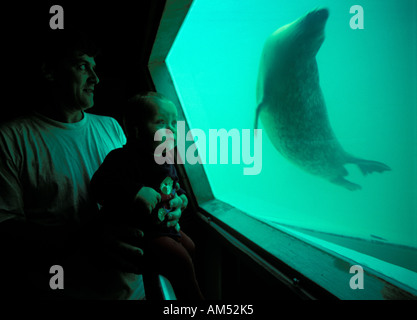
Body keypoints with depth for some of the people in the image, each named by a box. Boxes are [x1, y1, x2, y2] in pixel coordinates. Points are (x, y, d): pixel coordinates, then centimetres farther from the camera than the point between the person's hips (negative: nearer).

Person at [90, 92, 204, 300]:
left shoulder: (166, 160, 6)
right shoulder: (124, 158, -23)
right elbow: (100, 185, -31)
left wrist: (179, 196, 7)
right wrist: (136, 192, -38)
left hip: (167, 225, 10)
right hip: (142, 233, -9)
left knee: (190, 246, 23)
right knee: (181, 261, -21)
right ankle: (192, 295, 3)